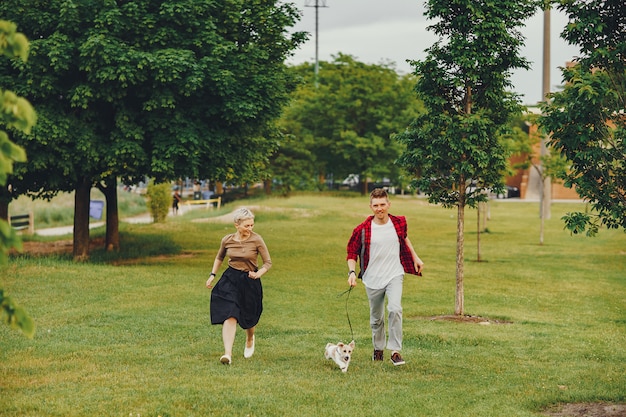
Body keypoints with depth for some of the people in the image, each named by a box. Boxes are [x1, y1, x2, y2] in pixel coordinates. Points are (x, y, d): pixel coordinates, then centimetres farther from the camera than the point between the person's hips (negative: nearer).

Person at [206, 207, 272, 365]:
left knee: (248, 318, 13)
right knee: (229, 316, -16)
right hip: (230, 280, 1)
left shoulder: (256, 240, -12)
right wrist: (212, 275, 10)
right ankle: (228, 353, -21)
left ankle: (250, 340, 48)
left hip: (249, 281, -1)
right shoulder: (227, 240, -3)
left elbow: (268, 263, -4)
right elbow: (219, 258, 17)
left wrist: (258, 274, -20)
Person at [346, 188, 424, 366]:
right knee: (376, 318, 12)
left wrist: (415, 258, 22)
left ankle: (395, 351, -16)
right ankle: (378, 349, 35)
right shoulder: (363, 229, -10)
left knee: (395, 309, -22)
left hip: (394, 275, 0)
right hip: (373, 279, 0)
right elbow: (352, 252, 1)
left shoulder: (399, 223, -2)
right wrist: (352, 272, -13)